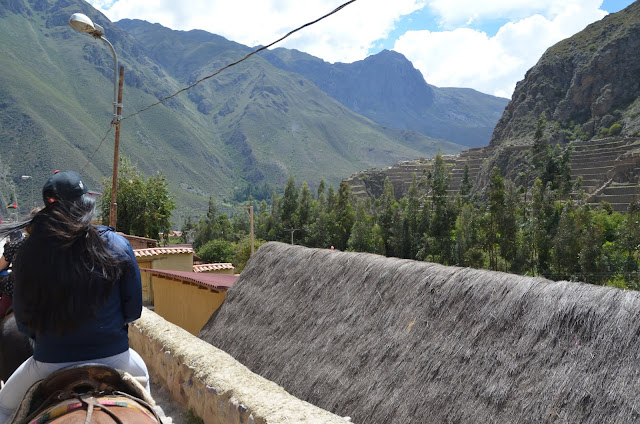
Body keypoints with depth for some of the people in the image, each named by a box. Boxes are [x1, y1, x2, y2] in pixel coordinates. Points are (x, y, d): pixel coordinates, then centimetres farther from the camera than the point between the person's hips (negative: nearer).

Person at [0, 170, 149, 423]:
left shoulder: (29, 254, -11)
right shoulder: (117, 245, -12)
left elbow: (23, 322, 0)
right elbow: (134, 310, -5)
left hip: (50, 362, 0)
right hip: (113, 356, 1)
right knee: (140, 373, 36)